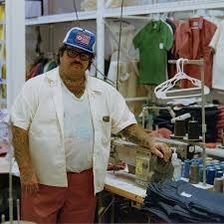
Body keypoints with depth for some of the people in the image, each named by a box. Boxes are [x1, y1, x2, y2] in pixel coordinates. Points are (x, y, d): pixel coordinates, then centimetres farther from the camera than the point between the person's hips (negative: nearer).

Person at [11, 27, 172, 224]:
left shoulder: (105, 92, 7)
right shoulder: (36, 87, -3)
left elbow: (127, 125, 10)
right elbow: (19, 128, -6)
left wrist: (150, 144, -6)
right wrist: (26, 171, -12)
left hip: (86, 182, 3)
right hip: (43, 180, -3)